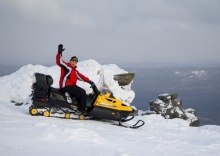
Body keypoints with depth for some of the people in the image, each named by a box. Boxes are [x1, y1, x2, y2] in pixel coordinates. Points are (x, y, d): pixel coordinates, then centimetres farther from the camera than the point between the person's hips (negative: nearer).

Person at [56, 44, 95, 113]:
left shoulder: (75, 71, 22)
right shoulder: (66, 66, -2)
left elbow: (81, 77, 23)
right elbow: (59, 61, -17)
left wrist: (89, 81, 13)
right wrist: (59, 53, -30)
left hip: (72, 86, 9)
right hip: (66, 86, -9)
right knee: (82, 92, -15)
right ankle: (82, 110, -17)